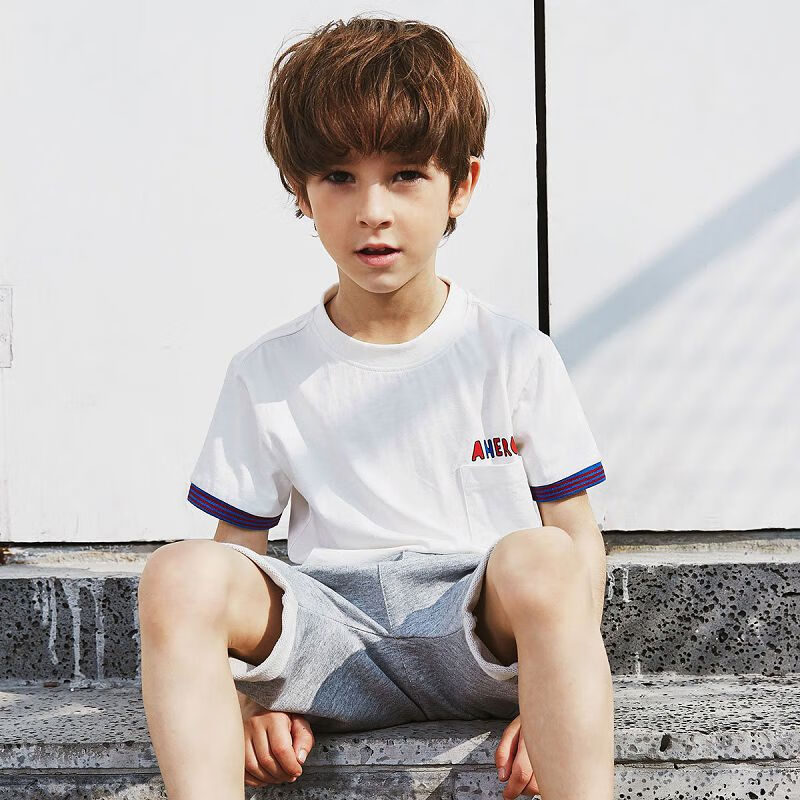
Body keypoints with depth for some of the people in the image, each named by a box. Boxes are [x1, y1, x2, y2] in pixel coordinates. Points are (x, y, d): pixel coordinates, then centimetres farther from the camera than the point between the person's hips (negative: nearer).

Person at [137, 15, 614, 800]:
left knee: (536, 558, -35)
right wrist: (243, 698, -6)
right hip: (331, 632, 1)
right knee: (179, 575, -27)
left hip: (481, 638, -1)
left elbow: (580, 539, 5)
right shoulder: (266, 373, 9)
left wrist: (554, 696, -10)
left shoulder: (516, 355, 6)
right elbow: (238, 546, 11)